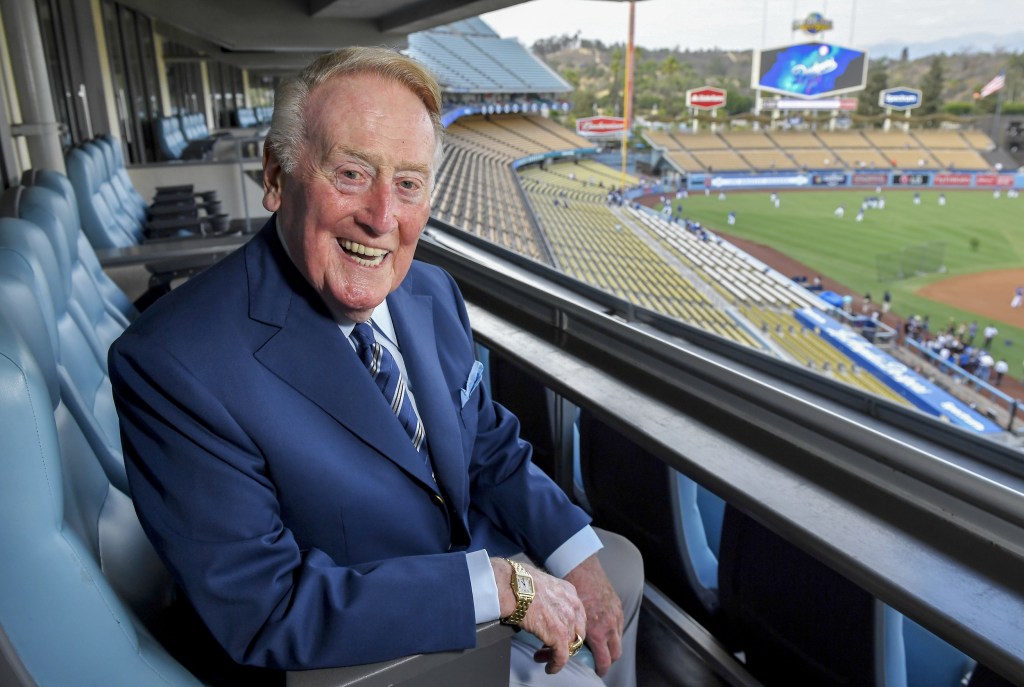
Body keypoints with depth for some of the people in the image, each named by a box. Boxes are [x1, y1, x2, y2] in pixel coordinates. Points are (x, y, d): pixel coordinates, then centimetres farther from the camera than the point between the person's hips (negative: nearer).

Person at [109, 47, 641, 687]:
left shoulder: (433, 293, -7)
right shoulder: (170, 364, -29)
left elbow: (491, 447, 3)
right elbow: (264, 612, -29)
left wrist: (576, 558, -11)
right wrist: (498, 584, -30)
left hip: (468, 542, 7)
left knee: (621, 564, 16)